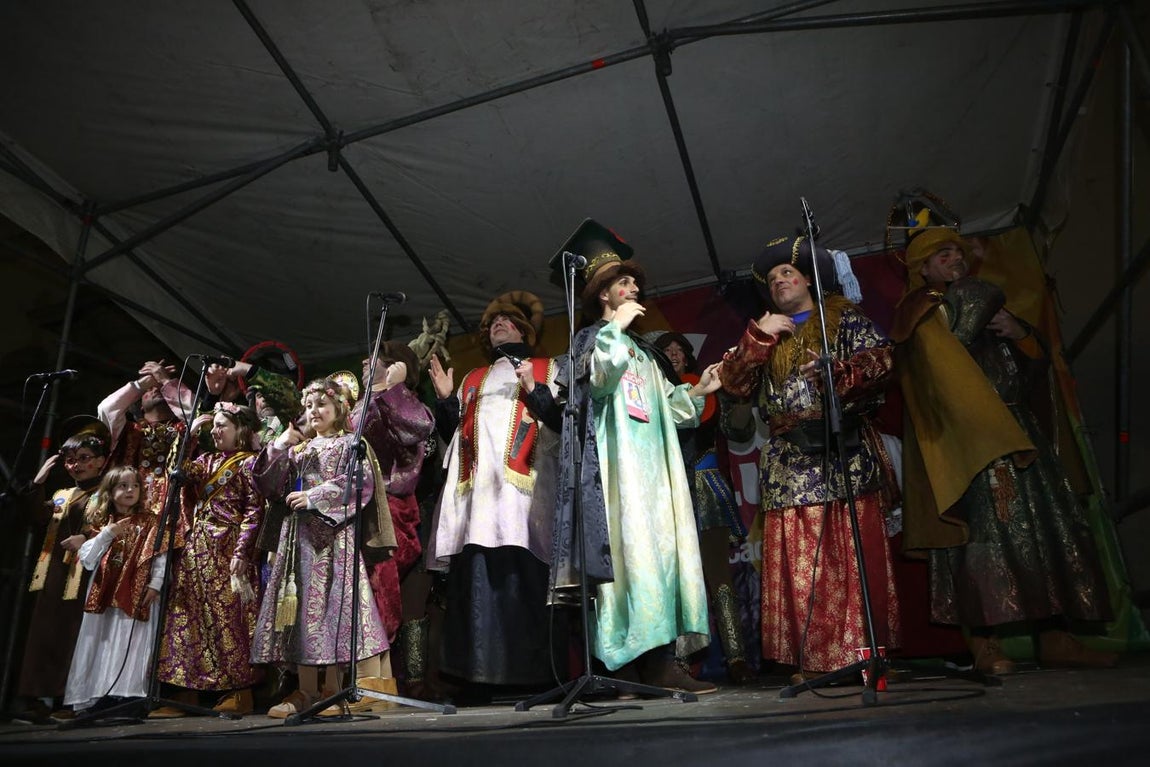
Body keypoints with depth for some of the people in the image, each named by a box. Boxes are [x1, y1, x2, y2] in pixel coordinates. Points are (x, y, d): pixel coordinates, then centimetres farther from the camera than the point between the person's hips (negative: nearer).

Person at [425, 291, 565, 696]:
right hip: (478, 484, 4)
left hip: (522, 483, -3)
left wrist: (535, 391, -8)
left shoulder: (547, 369, 19)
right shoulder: (473, 379, 30)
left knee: (524, 575, -12)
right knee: (477, 577, -6)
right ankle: (479, 674, -5)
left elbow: (565, 419, 5)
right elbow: (451, 433, 23)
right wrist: (445, 398, 8)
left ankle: (536, 672, -9)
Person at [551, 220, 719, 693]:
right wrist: (617, 327, -10)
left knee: (662, 551, -2)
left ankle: (658, 662, -3)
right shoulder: (590, 338, 8)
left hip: (654, 464, 7)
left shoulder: (642, 350, 27)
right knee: (633, 550, -15)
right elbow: (599, 379, -14)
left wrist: (698, 390, 12)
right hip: (619, 462, -7)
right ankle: (652, 663, -16)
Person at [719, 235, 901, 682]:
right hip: (791, 466, 3)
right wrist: (757, 338, 2)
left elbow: (880, 359, 1)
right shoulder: (763, 336, 25)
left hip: (847, 456, -2)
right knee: (796, 563, -3)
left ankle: (865, 651, -1)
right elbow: (734, 384, 12)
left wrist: (837, 370, -14)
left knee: (857, 555, -8)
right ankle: (809, 660, 1)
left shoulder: (845, 319, 15)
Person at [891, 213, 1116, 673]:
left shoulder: (985, 299, 24)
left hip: (1014, 429, 8)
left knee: (1047, 527, 3)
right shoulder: (925, 312, 1)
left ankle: (1054, 639, 7)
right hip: (969, 437, -8)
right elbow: (949, 374, -13)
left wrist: (1020, 334, 0)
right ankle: (985, 644, -11)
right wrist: (992, 442, -22)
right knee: (987, 528, -14)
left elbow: (1032, 364, 23)